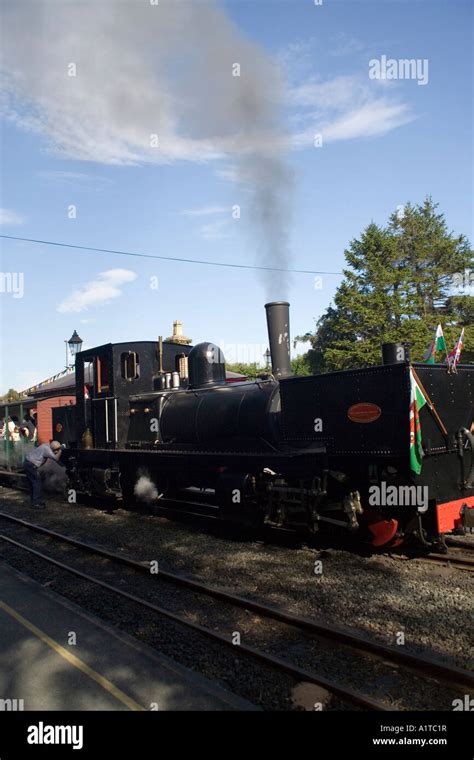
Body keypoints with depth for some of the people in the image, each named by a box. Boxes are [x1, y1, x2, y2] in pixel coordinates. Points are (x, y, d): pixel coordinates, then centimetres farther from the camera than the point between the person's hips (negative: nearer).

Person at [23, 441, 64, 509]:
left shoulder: (46, 445, 9)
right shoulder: (47, 449, -18)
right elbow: (56, 458, -22)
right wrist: (61, 450, -14)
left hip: (27, 463, 10)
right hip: (31, 465, -10)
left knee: (33, 483, 17)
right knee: (37, 483, -6)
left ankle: (34, 501, 25)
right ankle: (36, 503, -6)